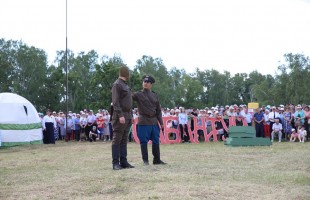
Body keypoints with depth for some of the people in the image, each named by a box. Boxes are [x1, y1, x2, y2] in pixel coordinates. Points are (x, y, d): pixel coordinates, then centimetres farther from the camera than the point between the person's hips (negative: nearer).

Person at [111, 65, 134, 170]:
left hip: (127, 116, 9)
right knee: (117, 140, -6)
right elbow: (115, 102, -16)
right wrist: (120, 115, -23)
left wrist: (131, 116, 18)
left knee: (124, 140, 7)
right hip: (120, 116, -9)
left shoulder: (126, 85, 20)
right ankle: (115, 163, -5)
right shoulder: (117, 85, -8)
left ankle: (123, 161, 9)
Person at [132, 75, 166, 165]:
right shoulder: (138, 94, 1)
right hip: (143, 122, -4)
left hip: (154, 122, 4)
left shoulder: (155, 95, 13)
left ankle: (157, 159, 17)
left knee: (156, 141, 8)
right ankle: (145, 160, 7)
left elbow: (158, 110, 14)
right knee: (144, 142, -1)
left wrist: (161, 122, 10)